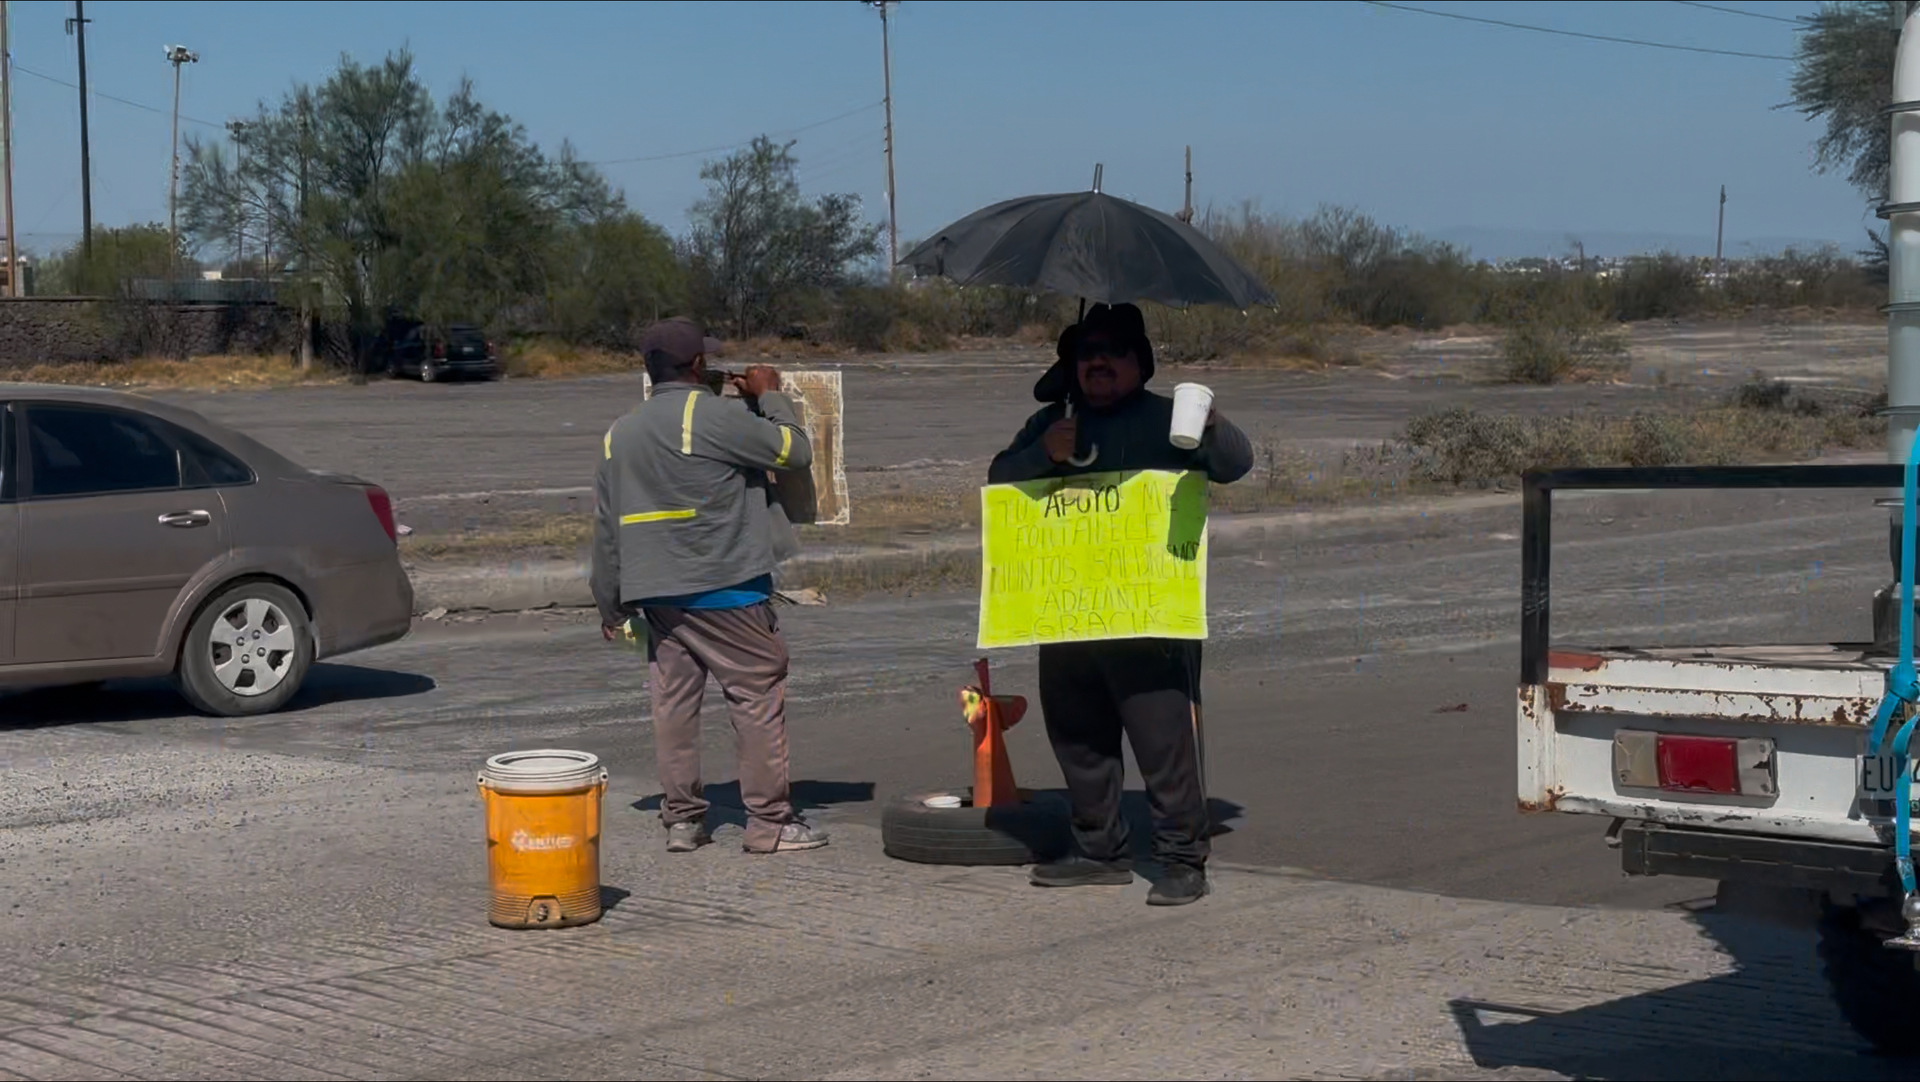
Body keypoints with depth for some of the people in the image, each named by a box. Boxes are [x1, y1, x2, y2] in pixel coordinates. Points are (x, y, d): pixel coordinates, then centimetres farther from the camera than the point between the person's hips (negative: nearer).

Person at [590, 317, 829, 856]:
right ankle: (769, 820, 1)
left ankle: (681, 818, 12)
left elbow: (605, 527, 15)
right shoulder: (715, 415, -11)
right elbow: (795, 451, -6)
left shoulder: (620, 433, 12)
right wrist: (770, 397, 10)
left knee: (673, 701, 9)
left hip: (657, 593, 7)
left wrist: (610, 604, 22)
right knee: (760, 694, 0)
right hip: (724, 588, -7)